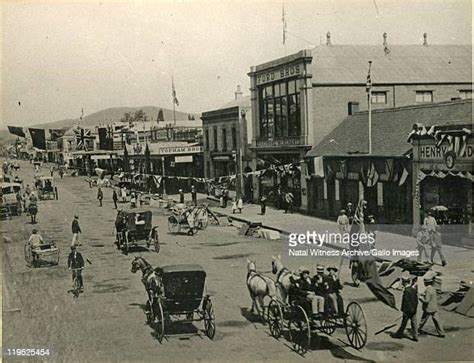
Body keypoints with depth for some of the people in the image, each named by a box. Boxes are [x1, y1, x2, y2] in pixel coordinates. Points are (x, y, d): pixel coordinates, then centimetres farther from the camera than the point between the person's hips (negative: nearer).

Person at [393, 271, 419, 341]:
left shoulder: (407, 290, -24)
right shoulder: (414, 288, 2)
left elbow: (406, 301, -22)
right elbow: (416, 299, 11)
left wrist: (404, 311, -15)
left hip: (408, 310, -7)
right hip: (414, 309, 7)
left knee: (404, 323, 8)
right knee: (414, 323, 10)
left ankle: (399, 334, 23)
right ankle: (415, 336, 11)